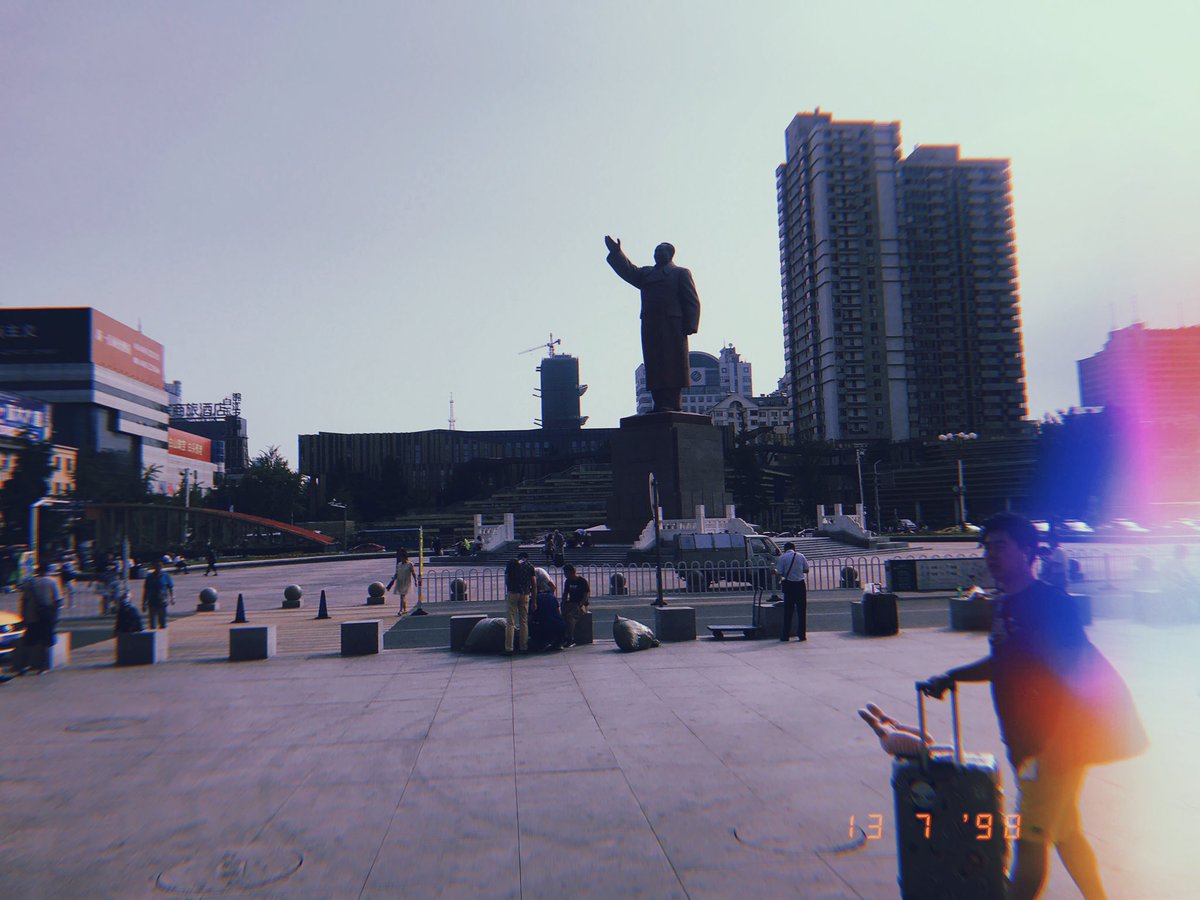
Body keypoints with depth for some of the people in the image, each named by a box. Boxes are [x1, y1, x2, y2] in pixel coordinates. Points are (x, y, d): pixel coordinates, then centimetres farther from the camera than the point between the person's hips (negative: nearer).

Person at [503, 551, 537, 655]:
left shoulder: (511, 563, 10)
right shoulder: (530, 567, 13)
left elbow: (506, 579, 7)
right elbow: (534, 585, 9)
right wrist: (534, 601, 12)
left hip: (512, 593, -2)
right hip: (525, 595, 2)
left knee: (510, 623, -1)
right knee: (524, 622, 10)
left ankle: (509, 648, -4)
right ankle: (524, 647, 11)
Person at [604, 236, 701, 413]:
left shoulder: (680, 273, 10)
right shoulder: (646, 273, 27)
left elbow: (692, 301, 2)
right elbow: (629, 271, 11)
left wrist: (689, 326, -10)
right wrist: (616, 253, -1)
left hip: (672, 326, -5)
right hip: (650, 327, 5)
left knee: (673, 364, -8)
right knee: (654, 365, -1)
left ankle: (673, 404, -10)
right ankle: (660, 404, -1)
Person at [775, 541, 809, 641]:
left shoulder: (782, 557, -3)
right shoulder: (801, 556, 3)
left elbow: (780, 573, -8)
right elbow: (806, 570, 7)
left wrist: (781, 578, 13)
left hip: (788, 585, -1)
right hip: (801, 584, 1)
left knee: (787, 611, 6)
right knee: (802, 610, 8)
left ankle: (785, 635, 8)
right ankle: (802, 634, 8)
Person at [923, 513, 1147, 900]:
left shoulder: (1050, 602, -19)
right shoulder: (1005, 604, 8)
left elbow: (1077, 672, -22)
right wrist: (950, 677, 8)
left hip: (1056, 744, -9)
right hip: (1028, 744, 9)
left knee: (1031, 840, -1)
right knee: (1066, 834, 21)